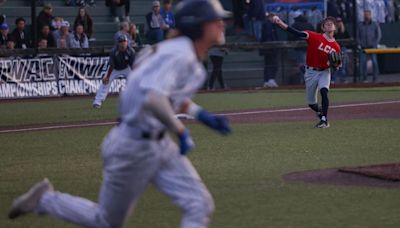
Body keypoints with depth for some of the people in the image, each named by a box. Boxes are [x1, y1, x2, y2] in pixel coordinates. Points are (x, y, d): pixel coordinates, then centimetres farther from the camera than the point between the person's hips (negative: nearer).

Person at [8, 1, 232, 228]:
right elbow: (152, 100, -39)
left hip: (159, 144, 9)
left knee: (200, 206, -5)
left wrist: (202, 115, 17)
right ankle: (45, 199, 28)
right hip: (133, 147, -9)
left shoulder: (183, 51, 6)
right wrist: (180, 130, -27)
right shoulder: (179, 55, -24)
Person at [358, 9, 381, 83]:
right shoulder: (360, 25, 14)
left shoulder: (375, 24, 7)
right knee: (363, 62, -4)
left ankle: (375, 78, -5)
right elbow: (358, 36, 17)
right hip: (364, 48, 2)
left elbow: (379, 35, 5)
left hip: (372, 47, -2)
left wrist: (375, 44, -6)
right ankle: (364, 79, 0)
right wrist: (360, 44, 1)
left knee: (374, 62, -7)